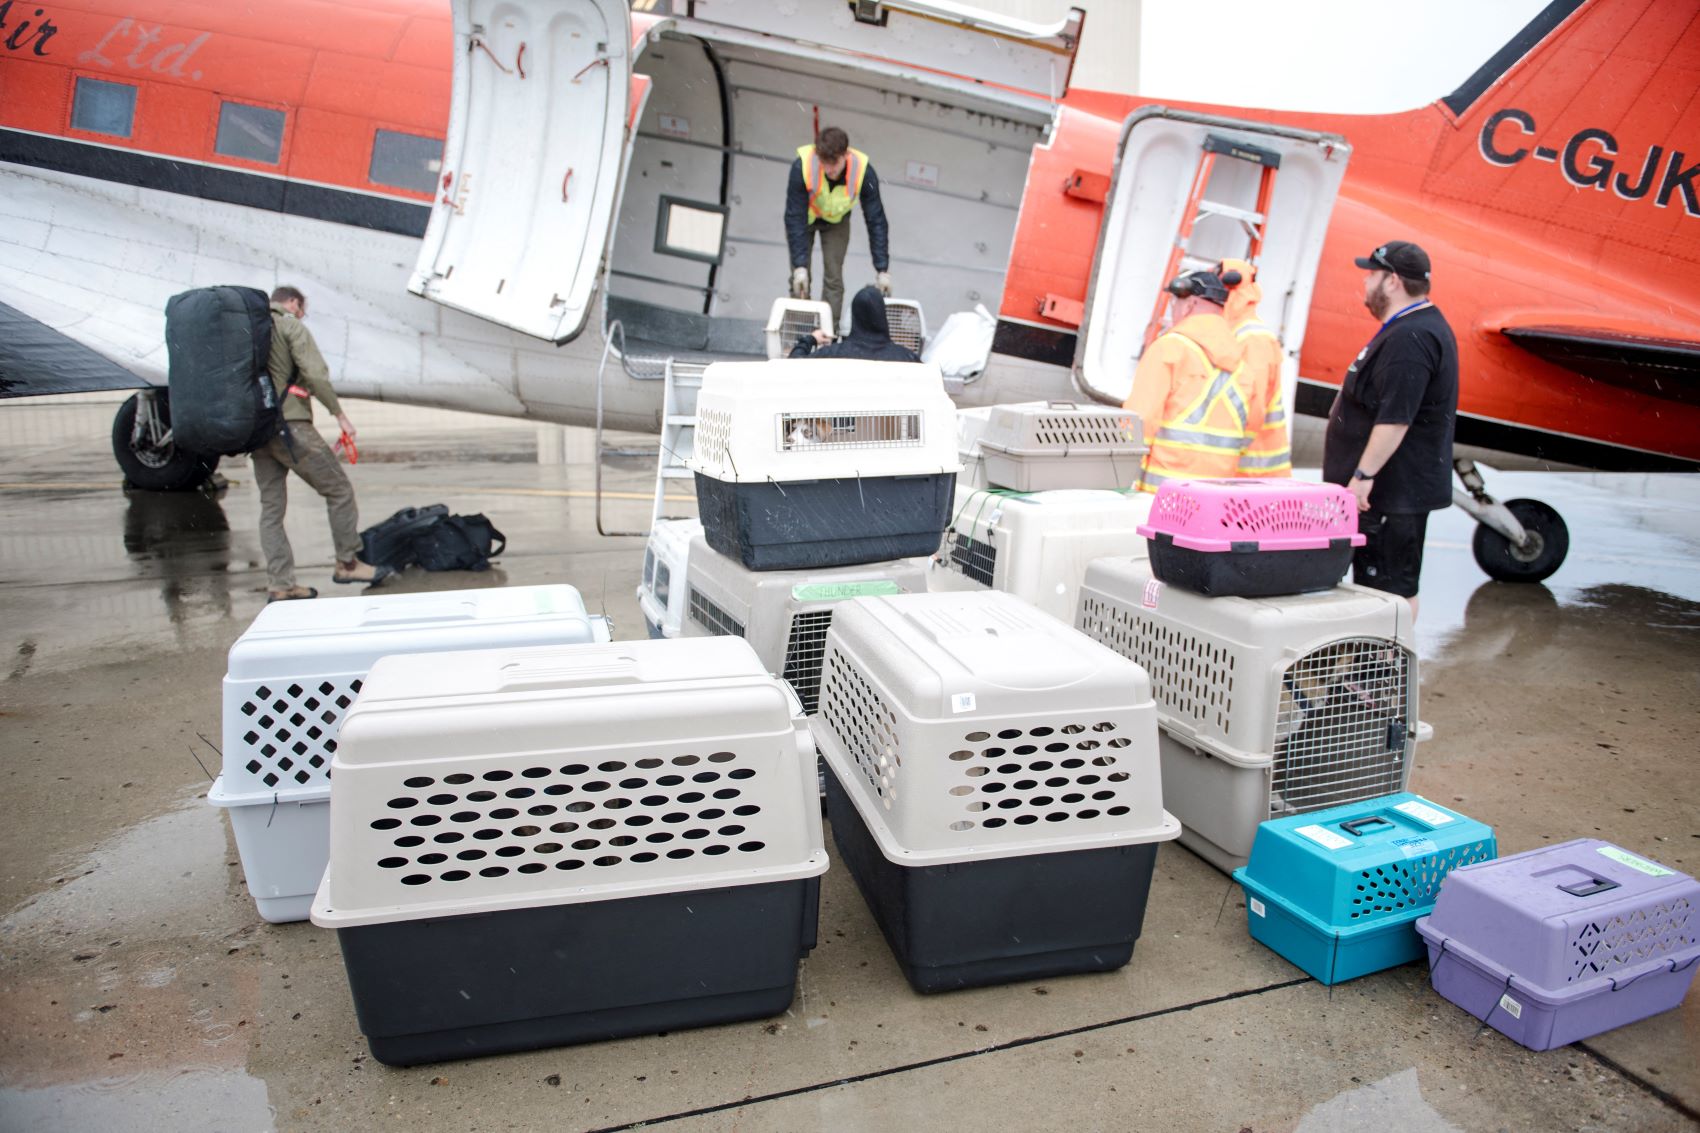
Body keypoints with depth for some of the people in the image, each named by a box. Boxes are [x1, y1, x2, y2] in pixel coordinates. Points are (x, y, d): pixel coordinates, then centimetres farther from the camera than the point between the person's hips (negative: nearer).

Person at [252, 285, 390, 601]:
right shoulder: (292, 327, -1)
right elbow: (315, 374, -13)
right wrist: (340, 414, -8)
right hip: (290, 425, -8)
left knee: (271, 508, 8)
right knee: (339, 490, 2)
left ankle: (279, 585, 8)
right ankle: (348, 564, 6)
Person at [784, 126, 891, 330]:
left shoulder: (863, 172, -34)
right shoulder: (802, 167, -38)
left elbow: (876, 221, -26)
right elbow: (795, 218, -32)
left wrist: (882, 269, -27)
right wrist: (800, 265, -35)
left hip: (837, 220, 1)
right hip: (804, 217, -1)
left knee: (833, 279, -7)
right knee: (799, 280, -5)